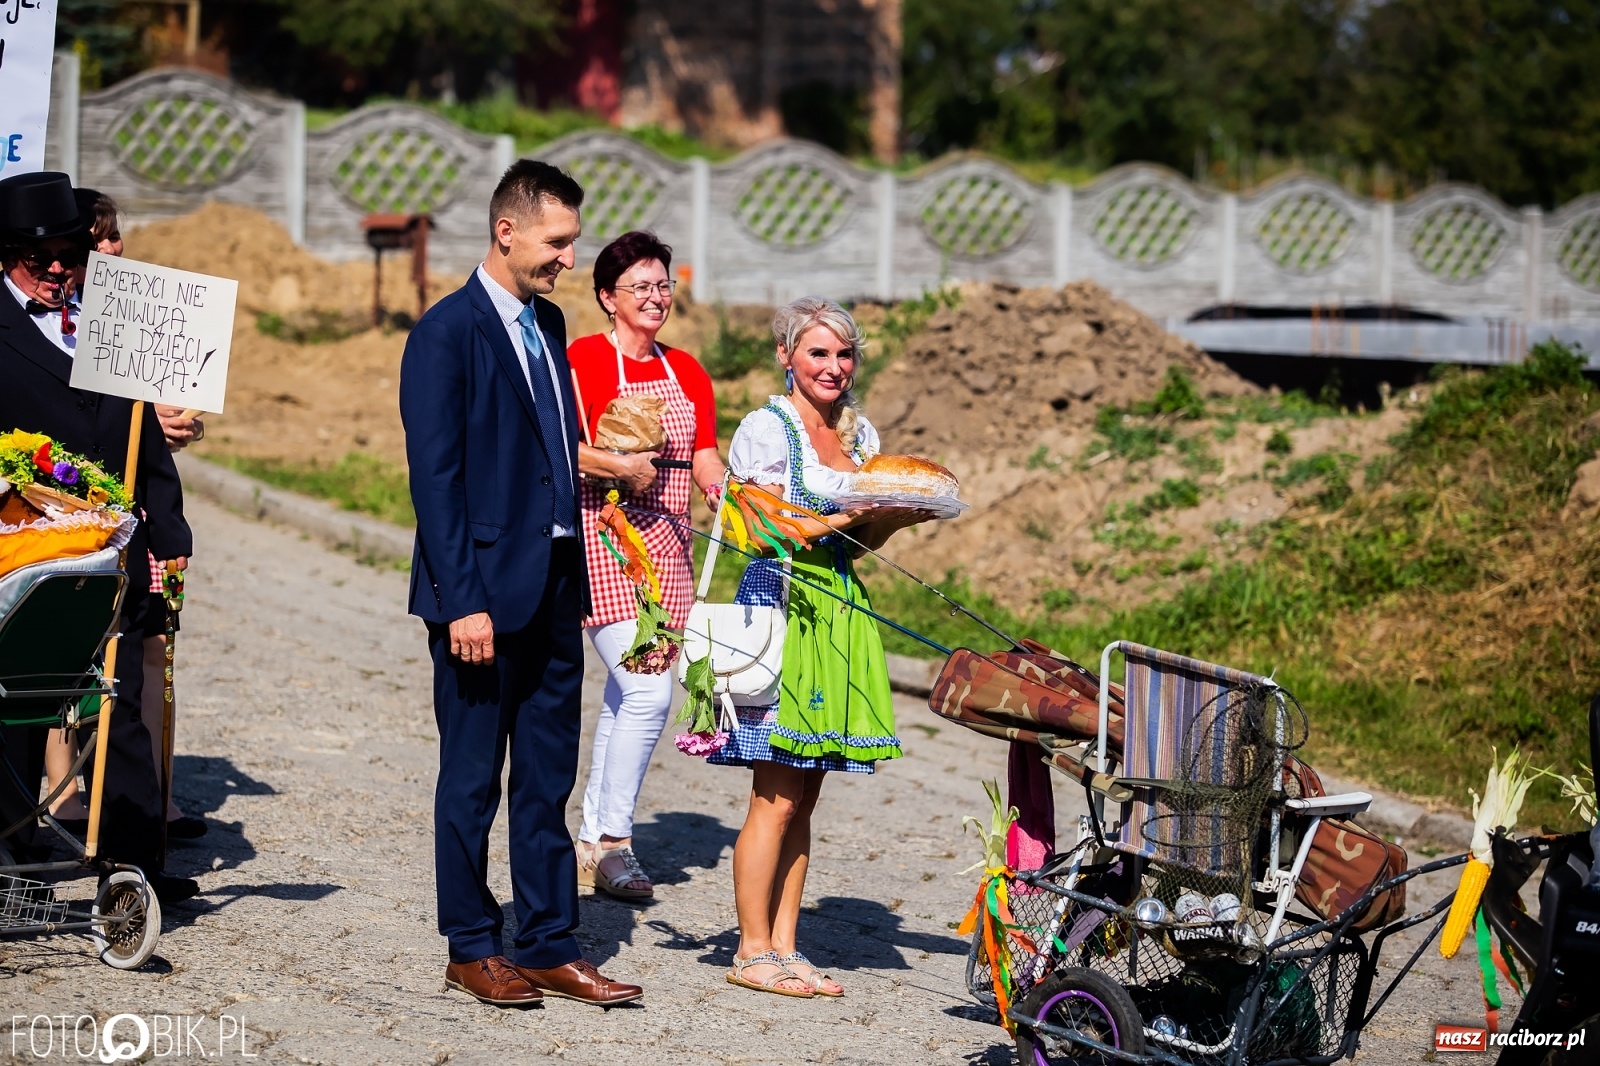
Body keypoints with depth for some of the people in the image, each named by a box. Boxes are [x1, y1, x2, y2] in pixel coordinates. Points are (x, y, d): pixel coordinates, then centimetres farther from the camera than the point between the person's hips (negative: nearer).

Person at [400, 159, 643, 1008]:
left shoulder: (548, 325, 13)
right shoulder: (446, 333, -11)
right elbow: (434, 477, -14)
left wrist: (579, 583, 12)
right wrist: (463, 601, -18)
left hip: (553, 591, 7)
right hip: (484, 591, -7)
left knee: (547, 780, 9)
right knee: (472, 779, 4)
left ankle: (548, 947, 15)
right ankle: (472, 949, 14)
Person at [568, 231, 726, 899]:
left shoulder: (687, 373, 14)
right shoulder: (583, 359, -4)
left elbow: (706, 462, 7)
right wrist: (618, 468, -26)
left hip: (666, 544, 6)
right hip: (602, 537, -6)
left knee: (626, 696, 9)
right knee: (649, 691, -16)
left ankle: (593, 843, 17)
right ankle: (613, 839, -6)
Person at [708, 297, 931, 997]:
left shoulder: (860, 434, 15)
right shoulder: (767, 429, -5)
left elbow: (860, 539, 16)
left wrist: (901, 515, -2)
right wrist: (844, 515, -20)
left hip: (838, 612, 7)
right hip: (781, 604, -7)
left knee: (803, 796, 7)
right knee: (777, 797, -7)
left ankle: (783, 947, 11)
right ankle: (752, 954, 0)